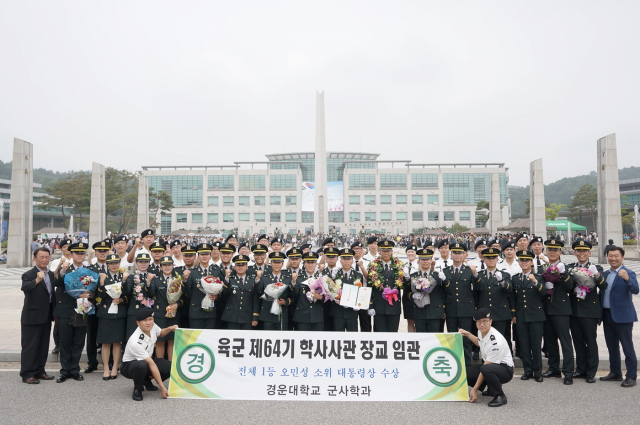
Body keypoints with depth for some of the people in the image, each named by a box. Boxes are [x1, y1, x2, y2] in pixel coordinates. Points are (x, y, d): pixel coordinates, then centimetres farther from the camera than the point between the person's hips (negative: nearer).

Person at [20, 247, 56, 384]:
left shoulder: (51, 274, 9)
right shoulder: (29, 275, -12)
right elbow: (25, 288, -33)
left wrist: (54, 312, 15)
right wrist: (37, 280, -51)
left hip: (46, 317, 7)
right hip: (32, 317, -7)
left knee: (43, 346, 14)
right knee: (29, 346, 2)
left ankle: (39, 371, 25)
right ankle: (27, 374, 10)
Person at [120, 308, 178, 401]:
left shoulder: (153, 326, -16)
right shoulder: (135, 342, -34)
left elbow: (160, 333, 12)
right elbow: (152, 365, -33)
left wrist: (169, 329, -11)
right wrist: (162, 387, -30)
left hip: (146, 360, 7)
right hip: (129, 365, -7)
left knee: (171, 367, -14)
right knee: (142, 365, -40)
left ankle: (147, 381, 11)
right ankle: (137, 390, -11)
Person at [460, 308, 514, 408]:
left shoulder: (496, 342, -30)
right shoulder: (481, 331, -6)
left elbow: (485, 368, -27)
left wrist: (475, 389, -23)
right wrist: (468, 334, 10)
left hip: (505, 369, -9)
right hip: (489, 364, 9)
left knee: (486, 369, -40)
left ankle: (500, 396, -15)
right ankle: (492, 389, 12)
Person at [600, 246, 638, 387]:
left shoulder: (628, 273, -9)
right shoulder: (605, 274, 12)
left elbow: (635, 290, -24)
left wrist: (627, 278, -41)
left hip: (622, 316, -7)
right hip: (607, 315, 7)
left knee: (627, 347, 0)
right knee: (612, 346, 16)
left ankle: (631, 376, 9)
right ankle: (615, 373, 28)